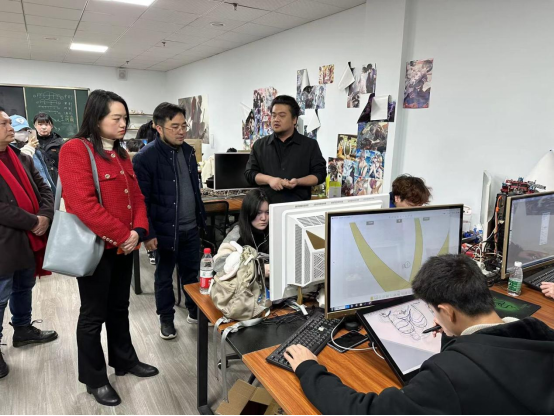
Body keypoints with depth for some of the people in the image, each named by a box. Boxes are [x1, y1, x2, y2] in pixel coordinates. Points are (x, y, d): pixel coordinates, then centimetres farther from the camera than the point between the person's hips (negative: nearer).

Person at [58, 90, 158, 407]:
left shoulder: (121, 154, 11)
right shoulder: (75, 150, -13)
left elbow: (136, 196, 10)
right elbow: (83, 204, -23)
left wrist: (138, 231, -7)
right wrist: (122, 236, -20)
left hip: (125, 246, 7)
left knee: (120, 307, 20)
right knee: (94, 314, 8)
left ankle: (124, 360, 38)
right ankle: (94, 379, 26)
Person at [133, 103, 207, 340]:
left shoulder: (188, 151, 7)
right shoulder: (146, 158, -14)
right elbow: (141, 200, -14)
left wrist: (201, 218, 16)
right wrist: (148, 233, -15)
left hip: (191, 228, 6)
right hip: (165, 230, -5)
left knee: (192, 273, 18)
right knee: (164, 277, 12)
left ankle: (195, 312, 36)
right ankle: (166, 319, 30)